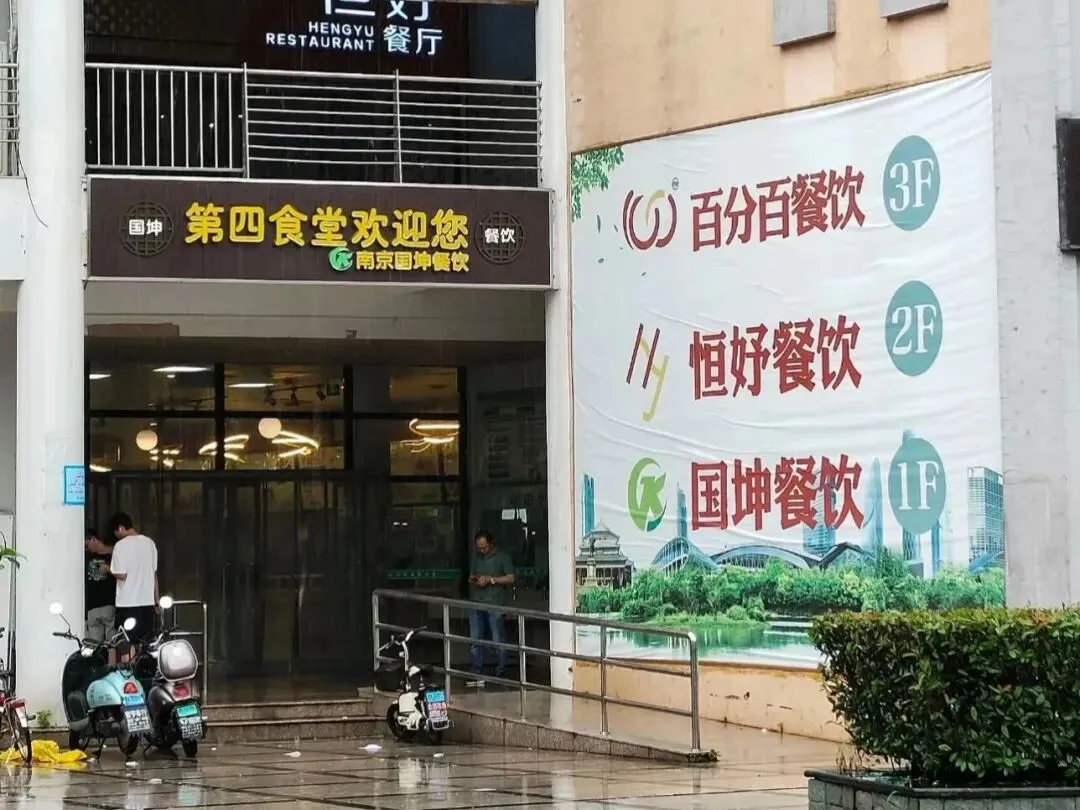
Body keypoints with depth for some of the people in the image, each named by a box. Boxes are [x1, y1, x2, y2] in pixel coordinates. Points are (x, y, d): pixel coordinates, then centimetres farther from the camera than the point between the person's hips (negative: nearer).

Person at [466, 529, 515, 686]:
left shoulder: (502, 557, 2)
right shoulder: (476, 557, 18)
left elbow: (511, 578, -3)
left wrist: (491, 579, -12)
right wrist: (472, 579, 5)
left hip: (495, 604, -5)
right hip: (476, 603, 5)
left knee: (498, 641, -3)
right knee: (475, 641, 2)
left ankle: (501, 674, 2)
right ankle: (477, 675, 5)